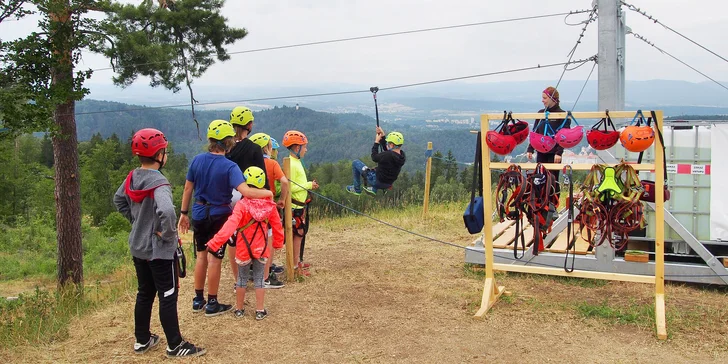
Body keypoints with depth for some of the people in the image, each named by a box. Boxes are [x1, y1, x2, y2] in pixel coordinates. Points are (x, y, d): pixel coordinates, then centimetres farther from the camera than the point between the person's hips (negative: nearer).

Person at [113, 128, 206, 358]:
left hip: (138, 247, 8)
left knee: (145, 294, 20)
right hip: (159, 250, -8)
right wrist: (168, 233, -24)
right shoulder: (158, 182, -24)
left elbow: (118, 200, 19)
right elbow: (167, 211, -41)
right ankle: (175, 346, 13)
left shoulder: (132, 177, 1)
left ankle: (142, 340, 31)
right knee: (168, 297, 3)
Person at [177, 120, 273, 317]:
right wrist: (268, 193, -15)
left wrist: (183, 213, 12)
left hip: (198, 214, 5)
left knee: (201, 256, 17)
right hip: (218, 216, -5)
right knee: (215, 259, 5)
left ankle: (198, 300, 26)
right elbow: (245, 191, -31)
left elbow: (188, 188, 3)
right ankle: (212, 304, 14)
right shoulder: (229, 167, -19)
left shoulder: (197, 160, -3)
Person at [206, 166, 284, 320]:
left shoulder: (242, 205, -19)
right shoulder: (270, 205, -7)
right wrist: (278, 243, 18)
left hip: (243, 250, -2)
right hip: (261, 249, 2)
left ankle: (239, 309, 26)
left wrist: (215, 242, -31)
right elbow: (277, 226, 2)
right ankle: (260, 311, 16)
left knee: (242, 279, 15)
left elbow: (230, 225, -29)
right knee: (259, 280, 14)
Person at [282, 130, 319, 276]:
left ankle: (298, 261, 29)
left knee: (301, 233, 17)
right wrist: (309, 185, -18)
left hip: (301, 204, 10)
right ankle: (295, 265, 5)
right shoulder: (291, 164, -19)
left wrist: (309, 185, 5)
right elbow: (290, 187, -25)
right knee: (298, 233, -3)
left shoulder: (296, 162, 13)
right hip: (295, 205, -10)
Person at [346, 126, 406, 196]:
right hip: (387, 184, 8)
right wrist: (382, 136, 3)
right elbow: (387, 149, 6)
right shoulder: (402, 155, -10)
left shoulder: (388, 155, -32)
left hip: (377, 182, -7)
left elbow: (374, 158, -14)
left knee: (355, 163, 8)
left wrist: (376, 142, -5)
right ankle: (374, 189, 31)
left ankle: (356, 189, 17)